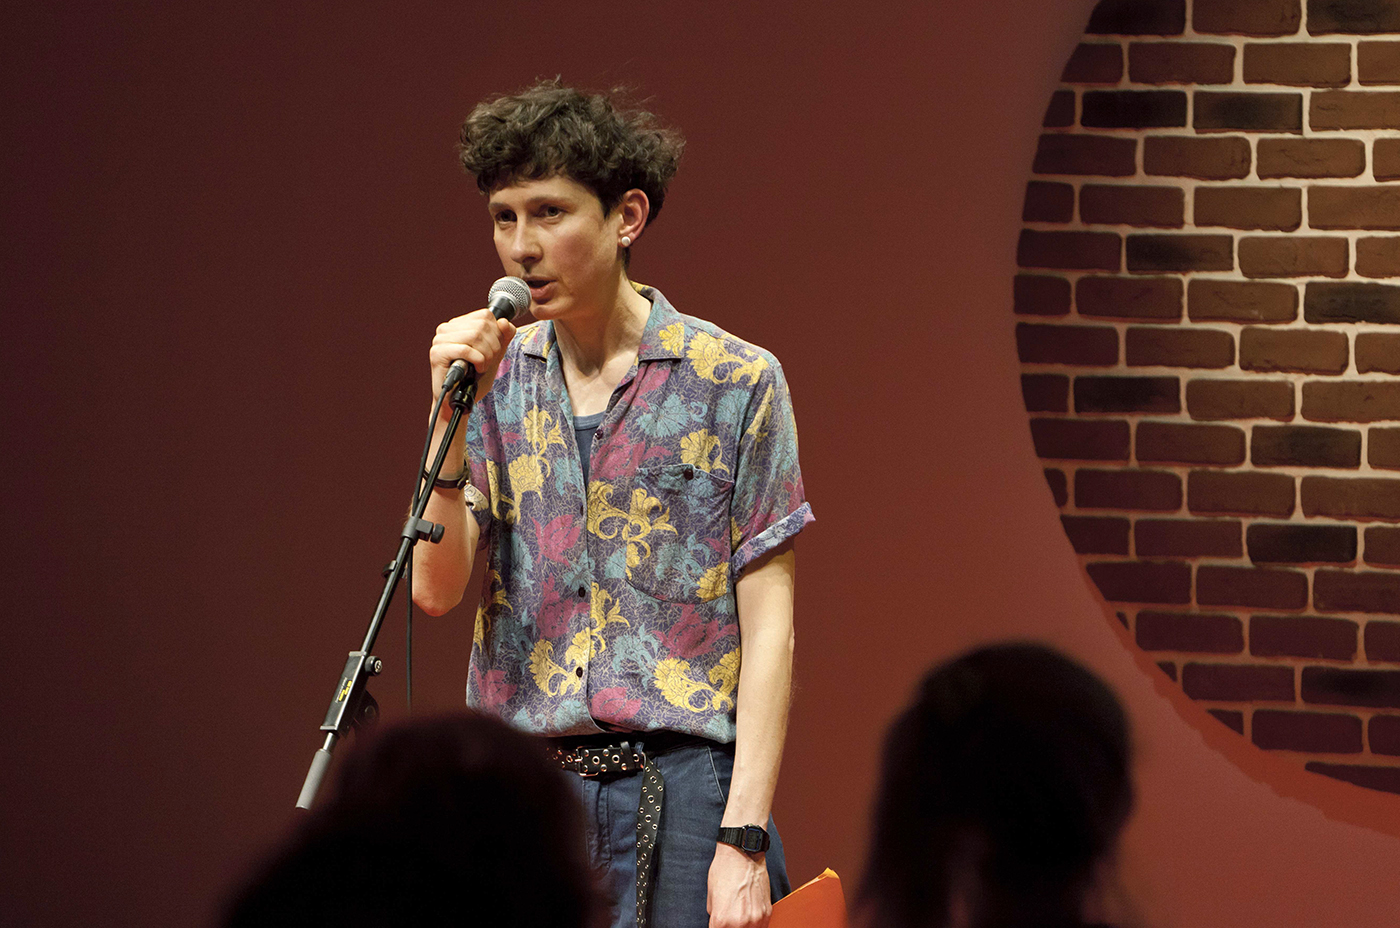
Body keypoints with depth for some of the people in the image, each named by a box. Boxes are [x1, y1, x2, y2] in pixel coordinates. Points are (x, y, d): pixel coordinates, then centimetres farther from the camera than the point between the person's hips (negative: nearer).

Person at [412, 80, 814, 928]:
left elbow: (768, 629, -4)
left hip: (681, 787, -3)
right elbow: (436, 589, 3)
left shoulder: (734, 381, -1)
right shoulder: (497, 381, 10)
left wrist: (744, 839, -11)